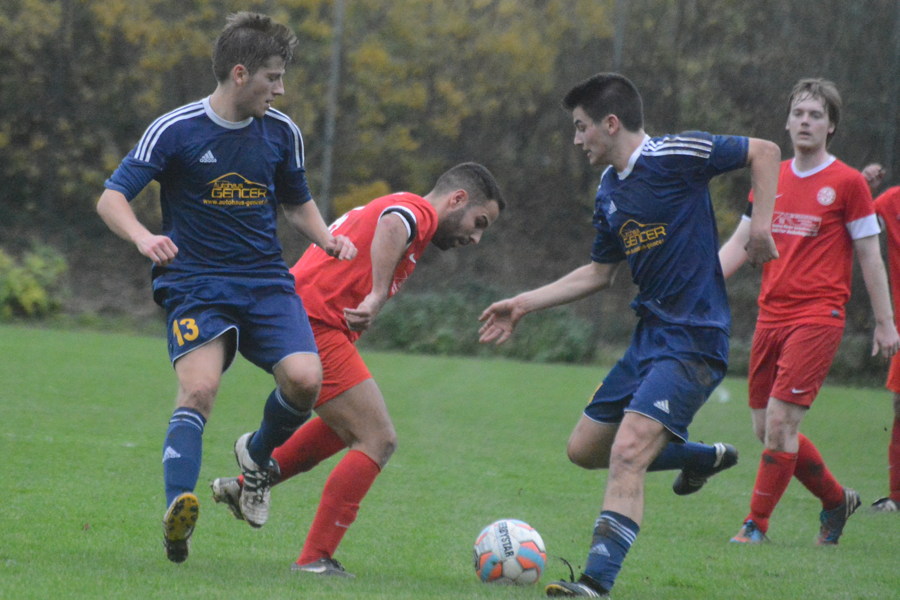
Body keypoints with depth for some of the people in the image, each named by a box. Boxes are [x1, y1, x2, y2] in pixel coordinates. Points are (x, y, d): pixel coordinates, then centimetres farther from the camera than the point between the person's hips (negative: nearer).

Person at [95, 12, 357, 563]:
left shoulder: (282, 133, 6)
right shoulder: (176, 130, -8)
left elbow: (297, 201, 23)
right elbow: (111, 198, -8)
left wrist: (328, 239, 3)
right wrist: (143, 238, -29)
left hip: (268, 281, 4)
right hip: (195, 283, -4)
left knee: (304, 378, -18)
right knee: (199, 388, -26)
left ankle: (257, 455, 13)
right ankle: (179, 507, -32)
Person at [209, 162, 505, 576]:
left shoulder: (397, 205, 25)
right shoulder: (420, 209, -6)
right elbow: (393, 225, -29)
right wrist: (378, 296, -36)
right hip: (315, 325, -10)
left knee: (351, 428, 28)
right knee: (378, 441, -9)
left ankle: (245, 486, 28)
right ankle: (315, 560, -9)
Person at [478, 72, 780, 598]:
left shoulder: (675, 155, -11)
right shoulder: (609, 193, 12)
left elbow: (765, 151, -5)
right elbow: (599, 273, 23)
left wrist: (761, 225, -13)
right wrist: (525, 304, 20)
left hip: (694, 340, -9)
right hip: (650, 335, 9)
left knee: (627, 454, -22)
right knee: (585, 448, 14)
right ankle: (703, 457, 31)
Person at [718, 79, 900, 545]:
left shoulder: (847, 183, -2)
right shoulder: (771, 178, 12)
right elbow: (739, 244, 16)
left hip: (818, 318, -6)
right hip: (771, 315, 6)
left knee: (780, 421, -15)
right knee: (766, 430, 6)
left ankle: (757, 524, -4)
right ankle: (837, 500, 26)